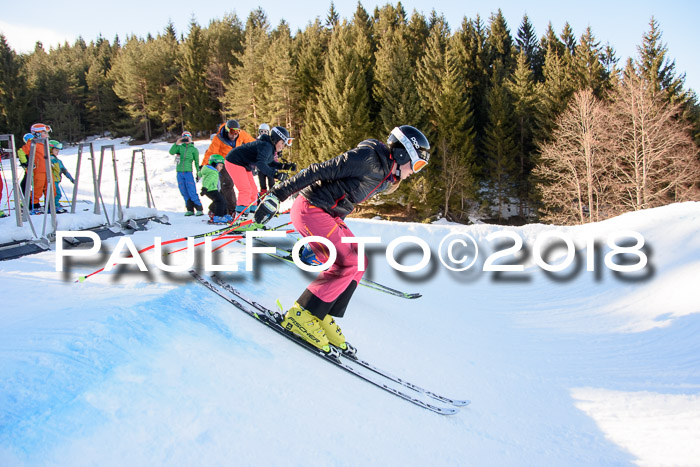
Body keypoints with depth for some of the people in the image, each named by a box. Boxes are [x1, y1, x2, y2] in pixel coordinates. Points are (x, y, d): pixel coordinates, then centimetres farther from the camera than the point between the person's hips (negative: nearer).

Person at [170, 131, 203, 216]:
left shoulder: (194, 149, 6)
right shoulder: (180, 147, 10)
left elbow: (196, 162, 7)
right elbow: (171, 152, -4)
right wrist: (176, 143, -13)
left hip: (188, 172, -3)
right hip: (180, 173, 3)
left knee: (192, 192, -10)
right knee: (184, 193, 5)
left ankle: (199, 209, -7)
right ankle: (190, 210, 11)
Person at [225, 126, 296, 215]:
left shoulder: (271, 147, 3)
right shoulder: (266, 146, -27)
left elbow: (270, 163, 16)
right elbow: (260, 163, -40)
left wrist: (285, 166, 3)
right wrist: (275, 174, -50)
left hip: (245, 166, 11)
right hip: (235, 162, -11)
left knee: (253, 190, 11)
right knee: (246, 190, -16)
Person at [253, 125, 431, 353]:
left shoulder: (384, 178, 10)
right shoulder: (367, 159, -20)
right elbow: (320, 171, -22)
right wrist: (278, 195, -24)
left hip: (328, 215, 10)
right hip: (310, 209, -10)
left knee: (359, 262, 5)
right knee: (347, 264, -15)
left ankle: (323, 317, 9)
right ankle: (300, 316, -5)